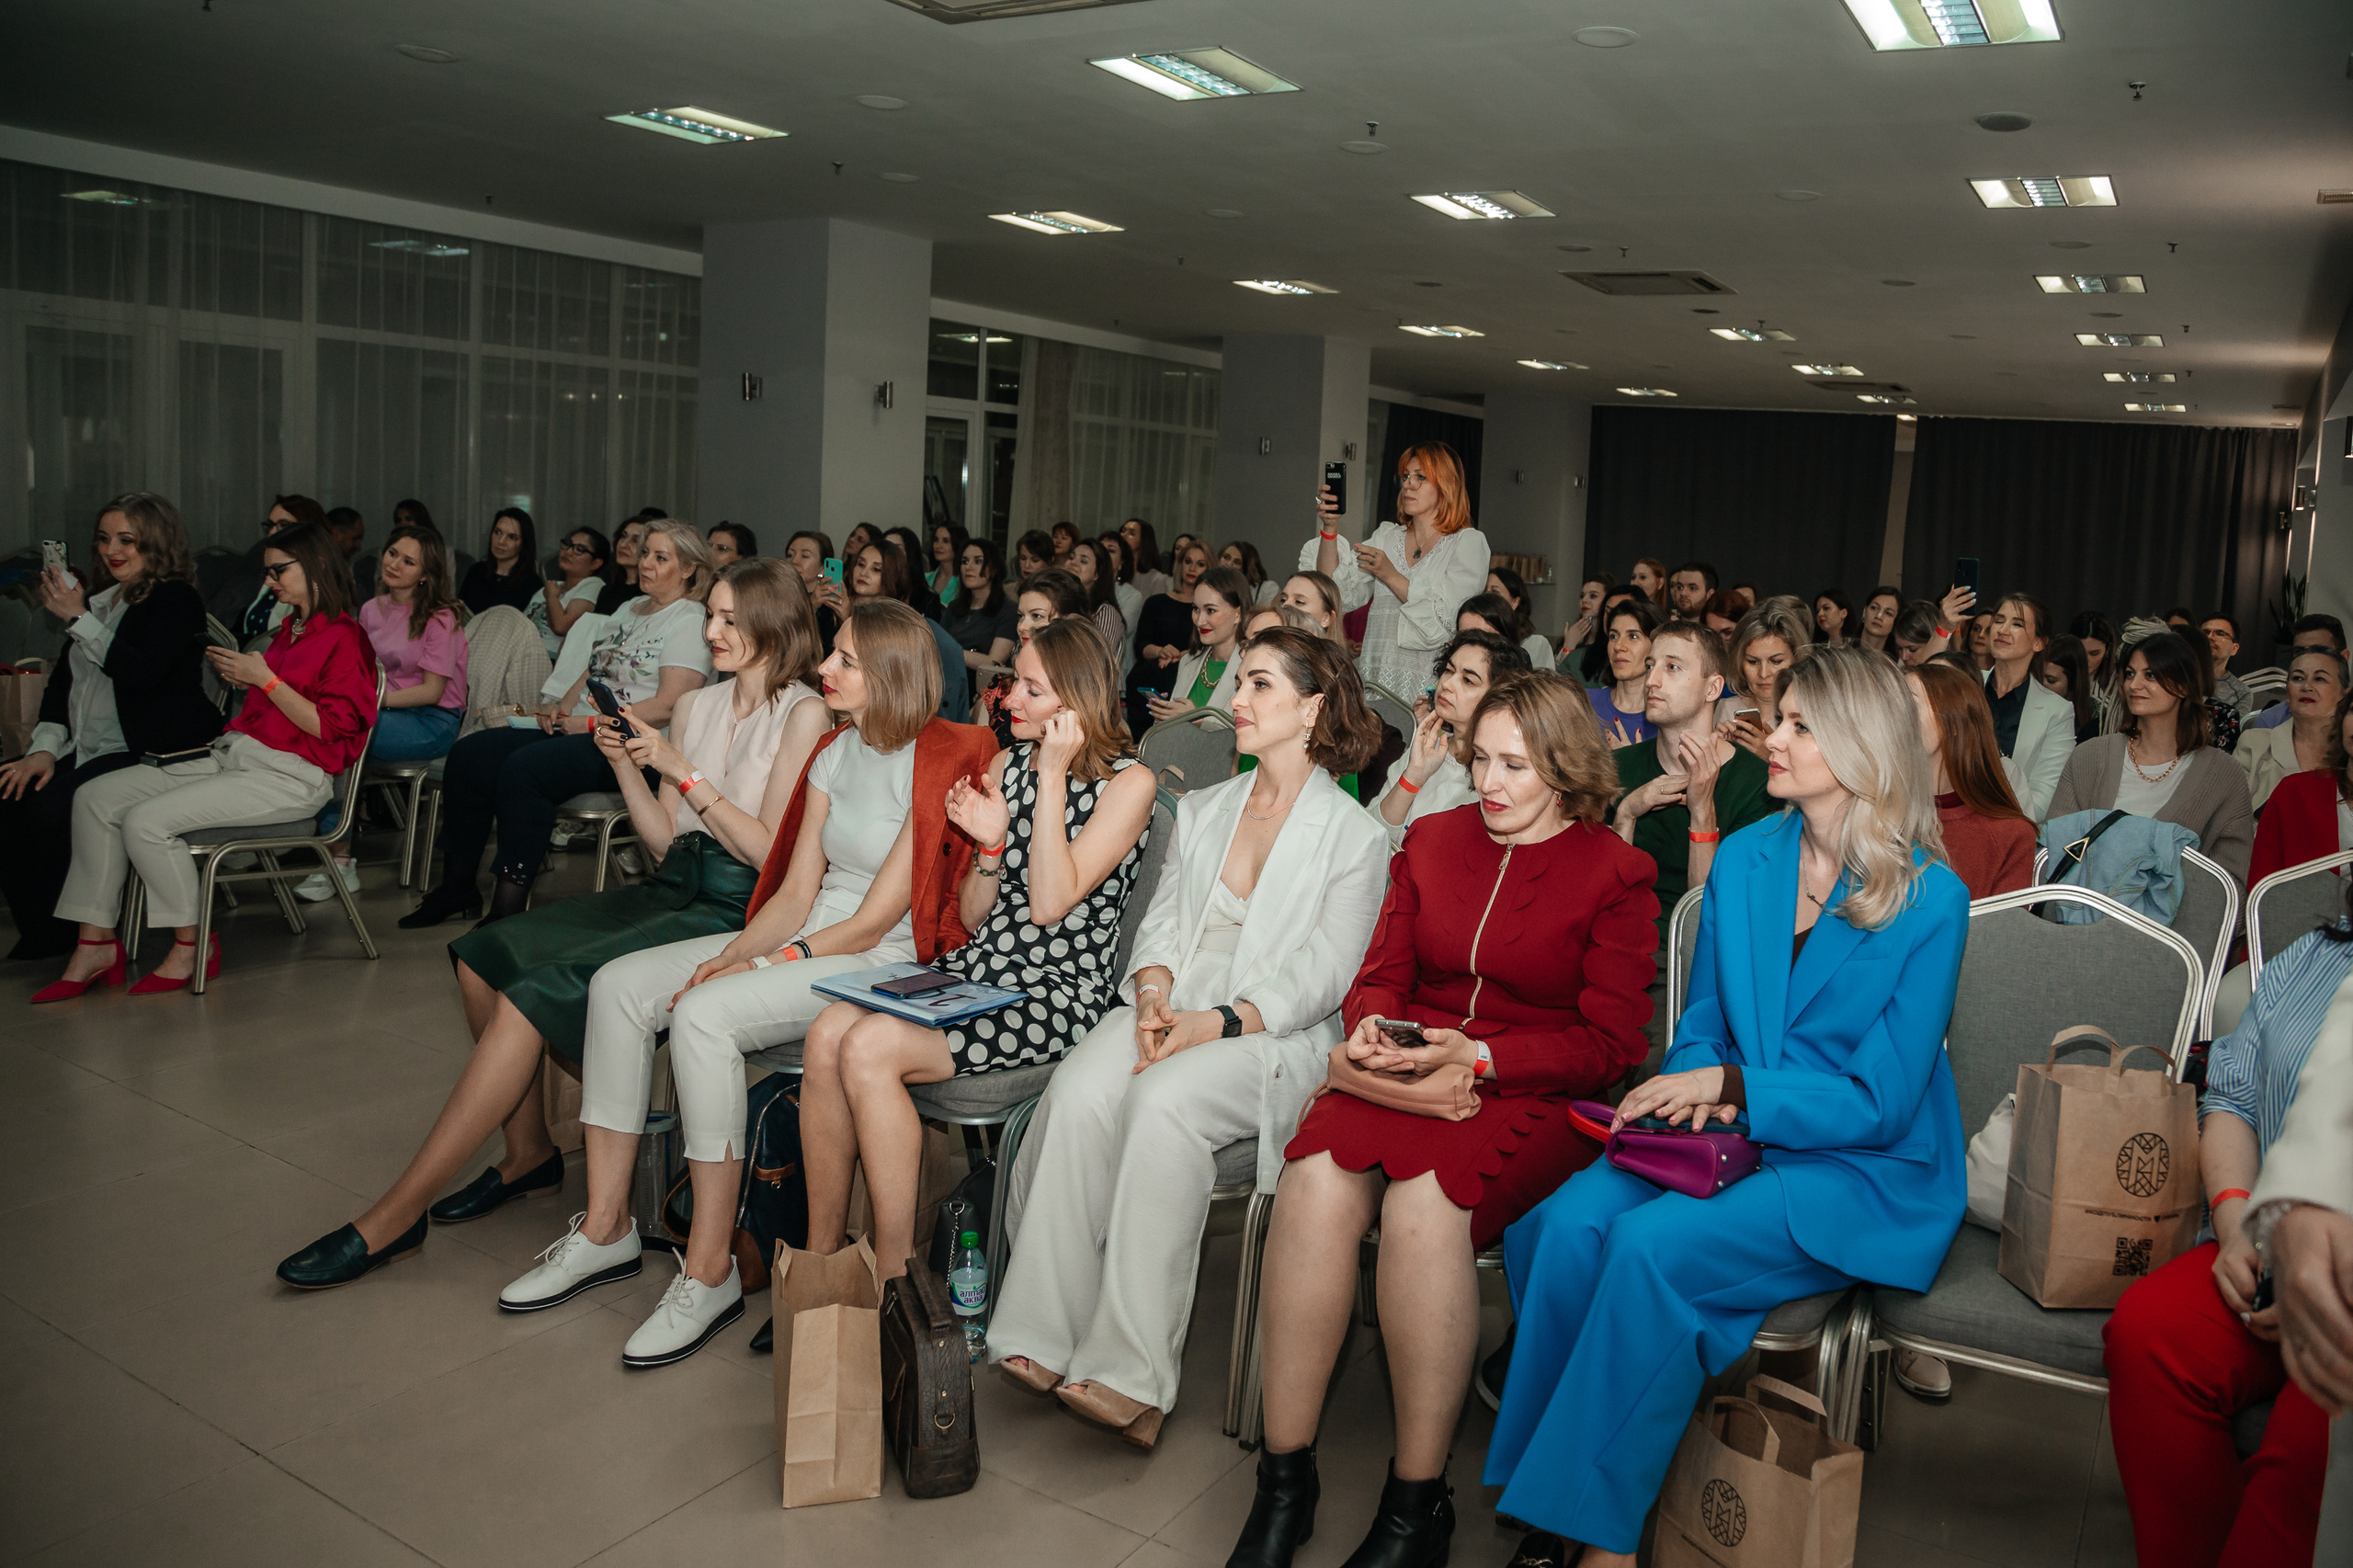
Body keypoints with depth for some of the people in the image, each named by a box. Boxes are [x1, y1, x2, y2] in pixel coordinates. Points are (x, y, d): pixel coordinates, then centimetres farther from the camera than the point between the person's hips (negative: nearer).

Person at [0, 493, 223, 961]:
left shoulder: (178, 600, -4)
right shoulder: (99, 600, 20)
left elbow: (141, 673, -19)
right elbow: (62, 680, 16)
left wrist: (79, 619, -17)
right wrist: (44, 748, 2)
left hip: (150, 755, -8)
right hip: (86, 749, 8)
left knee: (53, 810, -28)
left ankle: (72, 934, -9)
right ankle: (39, 933, -5)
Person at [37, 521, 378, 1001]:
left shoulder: (344, 638, -9)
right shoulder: (289, 627, 19)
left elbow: (329, 727, -16)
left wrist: (266, 679, -15)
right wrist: (243, 678, 11)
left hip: (290, 776, -10)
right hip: (232, 754, 10)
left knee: (146, 821, -23)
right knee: (95, 797, 0)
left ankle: (192, 947, -6)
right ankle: (97, 943, 1)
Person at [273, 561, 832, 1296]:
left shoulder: (803, 714, -5)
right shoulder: (695, 706, 16)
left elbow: (770, 853, -12)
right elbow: (665, 844, 15)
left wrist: (684, 773, -13)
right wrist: (625, 763, 2)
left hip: (733, 914, -8)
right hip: (672, 892, 8)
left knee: (536, 991, -22)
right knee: (483, 956, -8)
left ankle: (395, 1217, -13)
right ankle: (529, 1151, 7)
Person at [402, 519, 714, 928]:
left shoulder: (690, 623, -6)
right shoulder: (630, 608, 23)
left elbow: (668, 707, -17)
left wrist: (593, 724, -15)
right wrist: (562, 709, 5)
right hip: (578, 730, 9)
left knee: (522, 768, -31)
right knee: (469, 754, -4)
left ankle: (507, 907, -28)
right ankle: (457, 888, 2)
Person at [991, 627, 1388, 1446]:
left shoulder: (1354, 836, 2)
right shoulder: (1201, 810, 20)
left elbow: (1319, 980, -6)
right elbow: (1161, 922, 14)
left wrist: (1215, 1025, -19)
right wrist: (1154, 999, -8)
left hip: (1276, 1037, -4)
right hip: (1172, 1011, 5)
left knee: (1164, 1102, -35)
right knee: (1079, 1091, -28)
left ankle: (1131, 1369, -31)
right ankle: (1045, 1338, -24)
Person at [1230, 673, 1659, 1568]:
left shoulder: (1616, 874, 3)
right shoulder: (1432, 840, 17)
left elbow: (1610, 1042, -3)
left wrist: (1478, 1056, -15)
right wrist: (1373, 1025, -6)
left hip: (1533, 1097, -3)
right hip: (1406, 1079, 4)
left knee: (1422, 1200, -35)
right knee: (1315, 1178, -30)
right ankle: (1283, 1481, -18)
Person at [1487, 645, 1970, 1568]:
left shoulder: (1930, 899, -8)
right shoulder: (1743, 860, 8)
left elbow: (1879, 1102, -10)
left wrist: (1729, 1085, -18)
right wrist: (1694, 1092, -8)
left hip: (1862, 1173, -4)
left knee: (1652, 1245, -31)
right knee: (1569, 1223, -25)